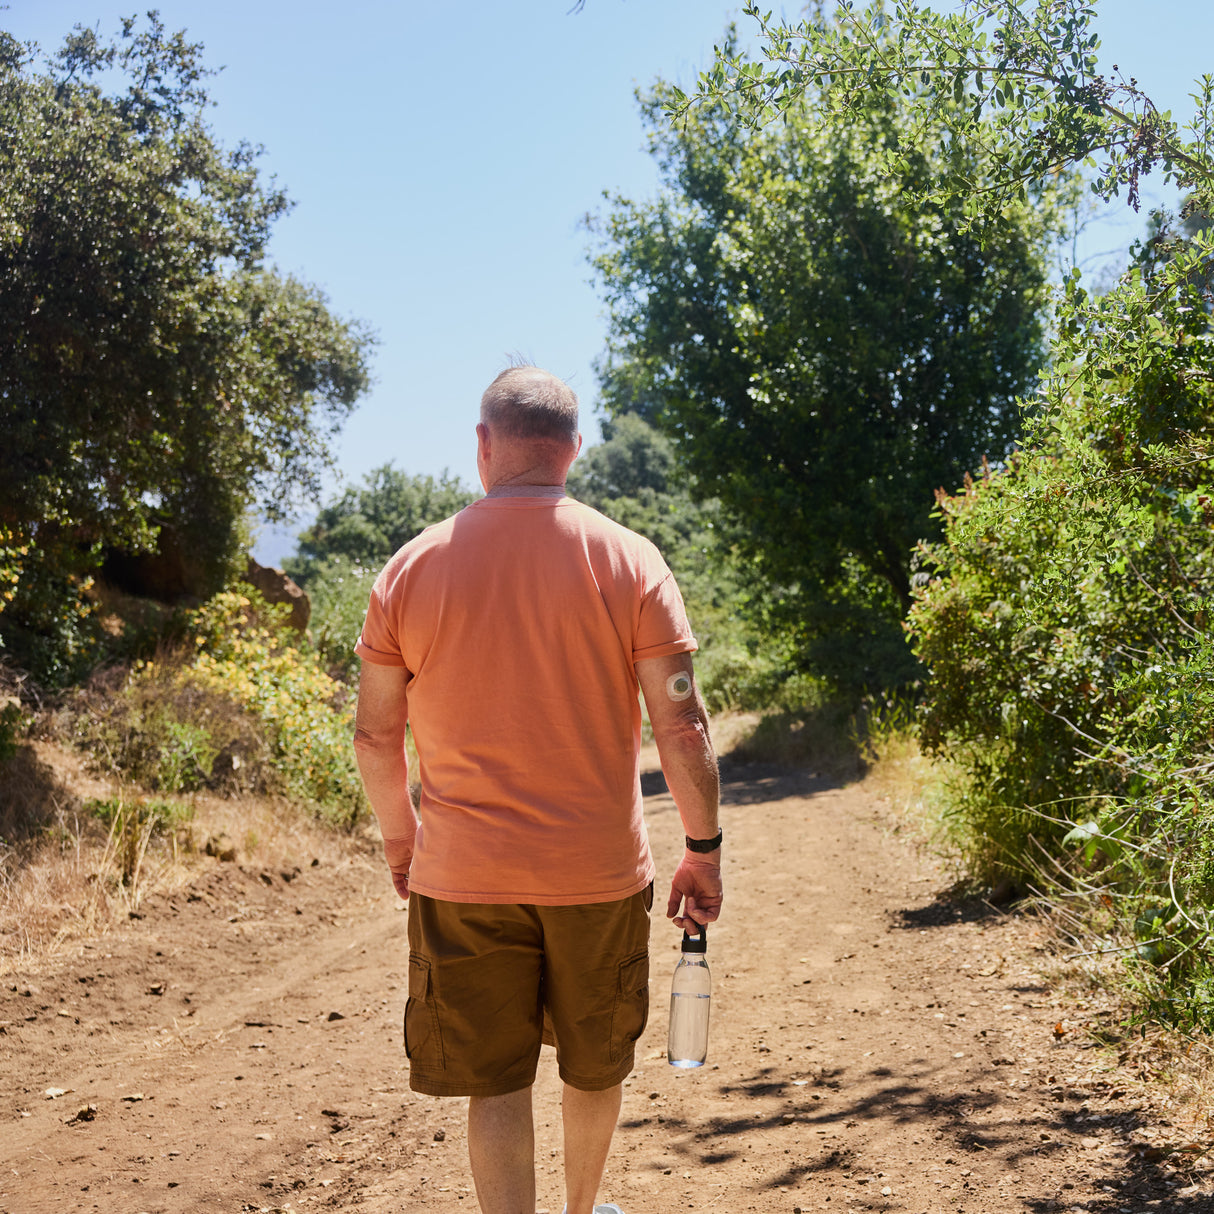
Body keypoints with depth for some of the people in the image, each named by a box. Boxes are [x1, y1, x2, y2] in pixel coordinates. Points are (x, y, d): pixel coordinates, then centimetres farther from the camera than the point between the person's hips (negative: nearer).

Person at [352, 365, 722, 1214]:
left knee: (496, 1083, 9)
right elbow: (682, 723, -9)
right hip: (599, 870, 1)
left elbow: (376, 735, 2)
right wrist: (704, 848, 1)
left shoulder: (414, 568, -3)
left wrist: (399, 837, 17)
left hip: (463, 875, 0)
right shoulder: (629, 560, -6)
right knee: (596, 1065, 21)